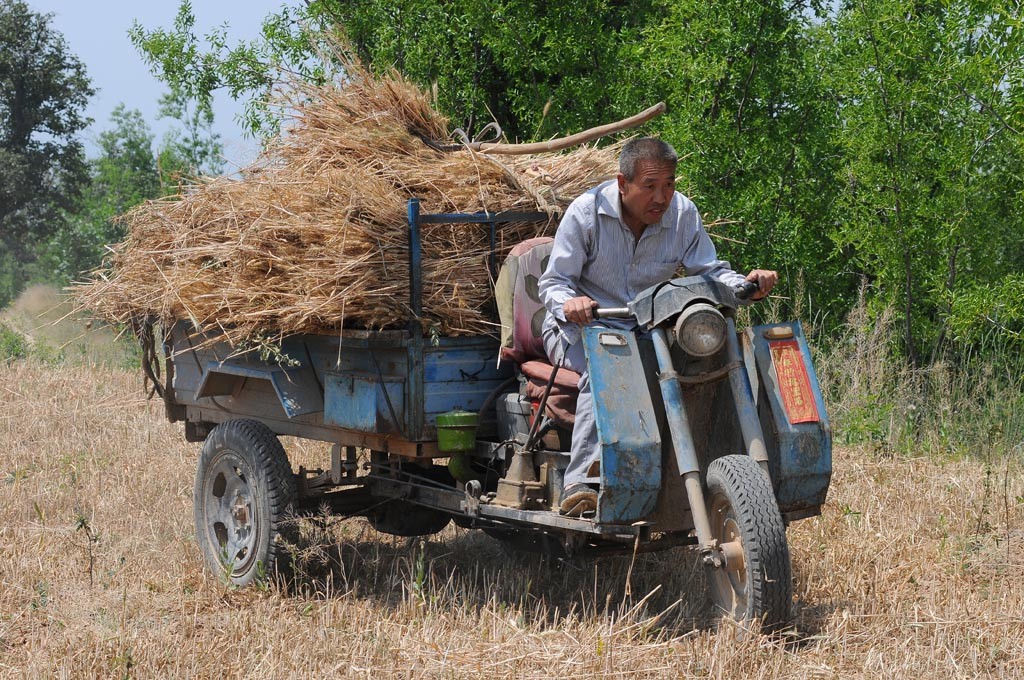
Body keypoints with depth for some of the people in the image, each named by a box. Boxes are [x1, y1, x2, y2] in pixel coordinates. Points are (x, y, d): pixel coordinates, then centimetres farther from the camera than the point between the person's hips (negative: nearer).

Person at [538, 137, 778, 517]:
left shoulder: (682, 214, -1)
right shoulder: (586, 212, -11)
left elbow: (709, 271, 2)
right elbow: (553, 282, -8)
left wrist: (744, 285, -21)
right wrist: (568, 302, -34)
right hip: (582, 329, -4)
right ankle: (581, 484, -46)